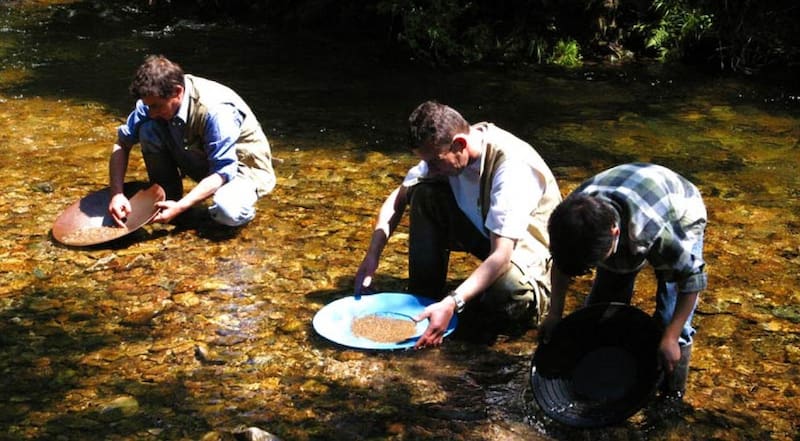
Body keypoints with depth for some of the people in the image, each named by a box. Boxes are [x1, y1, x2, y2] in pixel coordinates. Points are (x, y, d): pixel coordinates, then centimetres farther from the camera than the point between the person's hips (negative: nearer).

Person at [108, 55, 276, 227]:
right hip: (201, 158, 6)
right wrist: (116, 194, -22)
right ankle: (166, 198, -1)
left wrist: (180, 207, -39)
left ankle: (241, 200, -1)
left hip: (245, 163, -5)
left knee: (227, 212, -37)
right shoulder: (155, 99, -17)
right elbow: (122, 143, -8)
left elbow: (223, 172, -31)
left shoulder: (216, 111, -34)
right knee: (147, 130, -18)